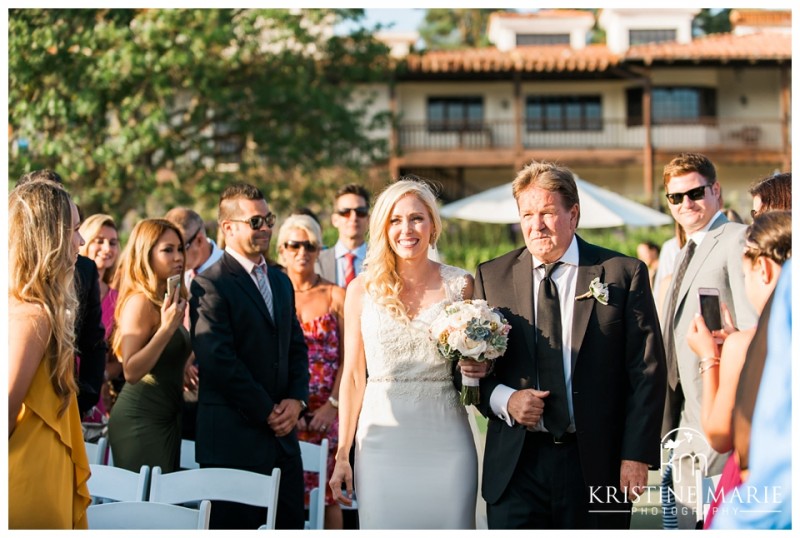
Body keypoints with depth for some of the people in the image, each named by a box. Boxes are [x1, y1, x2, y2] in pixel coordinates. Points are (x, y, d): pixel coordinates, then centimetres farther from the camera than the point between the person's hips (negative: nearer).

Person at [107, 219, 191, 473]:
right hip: (142, 420, -9)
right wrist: (167, 328, -26)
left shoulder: (167, 301, 13)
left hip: (166, 418, 9)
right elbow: (131, 371, -23)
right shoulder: (140, 302, -13)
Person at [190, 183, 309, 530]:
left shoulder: (280, 281, 17)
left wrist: (296, 400, 0)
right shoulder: (210, 285, -10)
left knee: (291, 525, 7)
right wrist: (266, 412, -12)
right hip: (233, 439, -7)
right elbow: (218, 361, -17)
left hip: (282, 436, 7)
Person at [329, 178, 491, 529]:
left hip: (445, 443, 0)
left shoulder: (460, 285, 4)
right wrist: (342, 456, 1)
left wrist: (479, 368, -9)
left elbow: (478, 357, 15)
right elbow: (353, 375, 5)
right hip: (382, 441, 0)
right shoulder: (362, 290, 3)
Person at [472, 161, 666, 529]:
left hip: (597, 467, -1)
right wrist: (504, 399, -10)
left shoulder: (624, 274, 2)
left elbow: (646, 371, 0)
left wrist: (636, 455, -7)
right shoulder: (491, 277, 8)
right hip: (516, 467, 1)